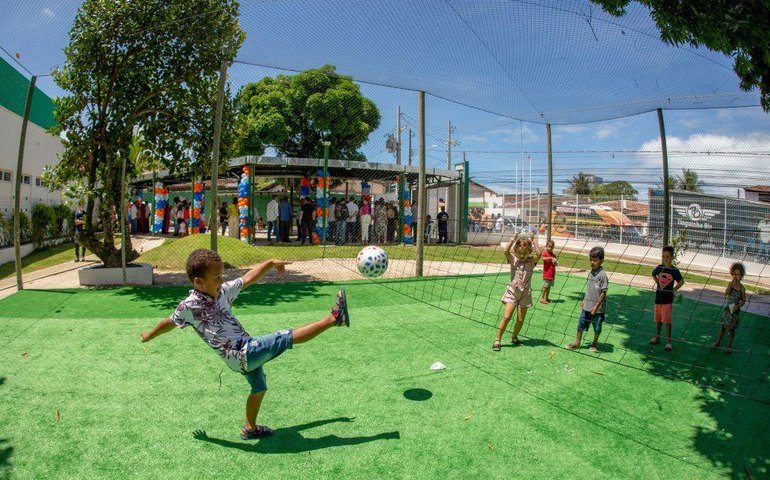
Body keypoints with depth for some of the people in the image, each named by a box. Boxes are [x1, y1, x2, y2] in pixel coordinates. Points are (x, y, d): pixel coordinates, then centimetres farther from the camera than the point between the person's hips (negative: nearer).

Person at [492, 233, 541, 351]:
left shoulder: (531, 261, 0)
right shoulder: (513, 259, -2)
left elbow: (538, 253, -20)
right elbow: (505, 251, -20)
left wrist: (533, 239, -14)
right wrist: (513, 238, -15)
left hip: (525, 294, 2)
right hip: (512, 292, -2)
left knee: (520, 320, 8)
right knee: (506, 317, -10)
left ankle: (514, 337, 33)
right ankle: (497, 340, -2)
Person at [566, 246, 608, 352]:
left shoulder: (602, 275, -17)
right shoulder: (590, 273, 5)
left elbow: (603, 292, -17)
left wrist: (596, 306, -17)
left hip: (597, 308, -6)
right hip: (586, 306, 6)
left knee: (597, 327, 11)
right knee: (581, 324, 11)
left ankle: (594, 344, 30)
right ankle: (577, 343, 22)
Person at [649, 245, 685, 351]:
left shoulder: (674, 270, -11)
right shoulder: (659, 268, 2)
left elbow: (681, 281, -11)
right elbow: (653, 274, 21)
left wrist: (673, 290, -10)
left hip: (668, 299, -4)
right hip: (658, 297, 4)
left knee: (667, 321, 0)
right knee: (658, 319, 15)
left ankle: (668, 341, 9)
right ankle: (657, 337, 30)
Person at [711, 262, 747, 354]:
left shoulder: (741, 287, -9)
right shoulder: (730, 284, -5)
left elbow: (743, 300, -2)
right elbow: (726, 294, -20)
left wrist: (737, 306, -18)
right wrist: (732, 283, -24)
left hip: (735, 310, -2)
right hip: (727, 309, 2)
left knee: (731, 328, 7)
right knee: (723, 326, 12)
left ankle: (729, 346, 20)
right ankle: (717, 343, 26)